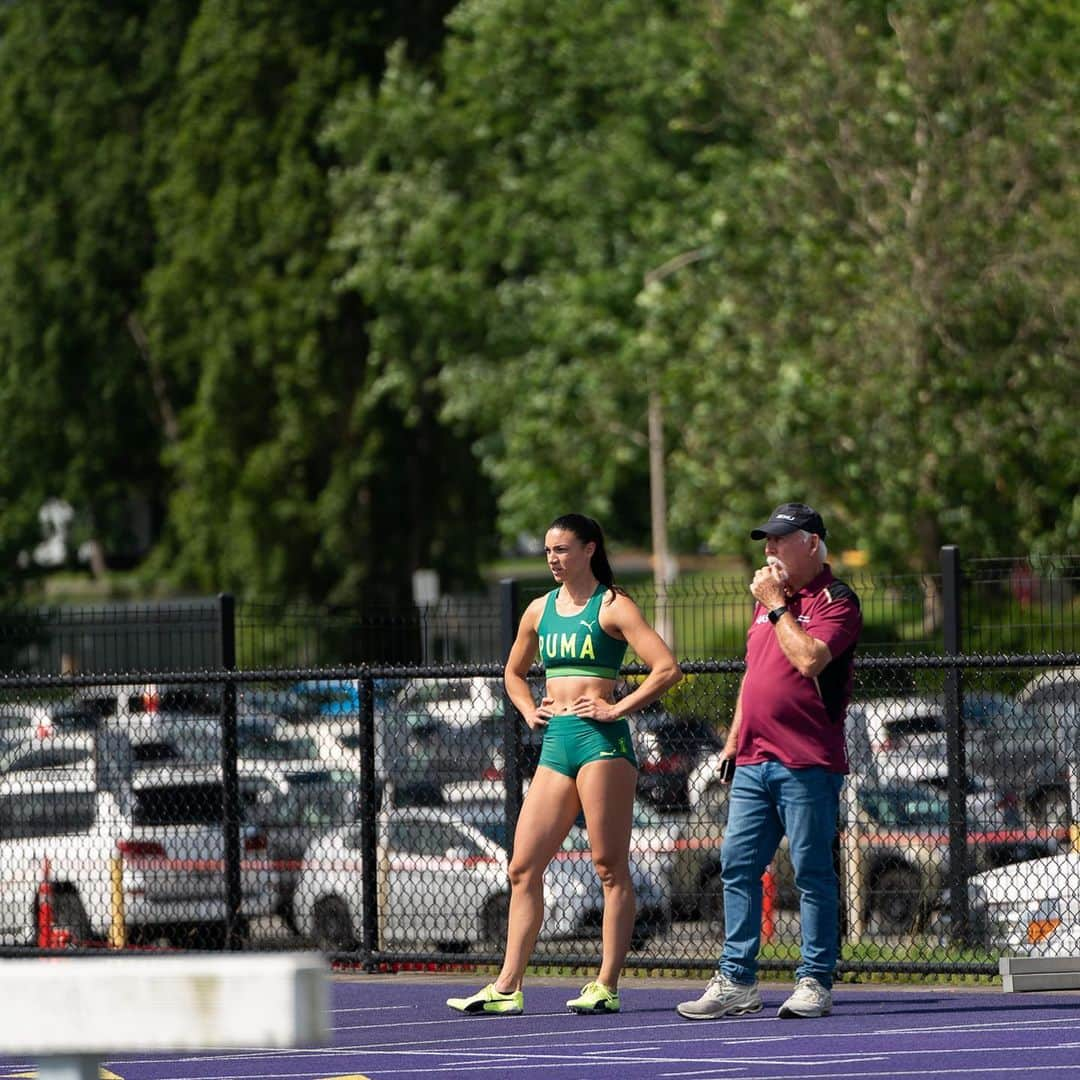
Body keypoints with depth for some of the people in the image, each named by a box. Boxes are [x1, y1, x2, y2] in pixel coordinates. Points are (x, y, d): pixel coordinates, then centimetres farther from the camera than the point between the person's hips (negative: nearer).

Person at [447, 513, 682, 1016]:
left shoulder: (612, 606, -2)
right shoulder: (540, 611, 17)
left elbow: (667, 668, -11)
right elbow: (514, 672, 34)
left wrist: (618, 708, -14)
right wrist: (529, 710, 16)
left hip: (601, 741, -7)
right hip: (555, 745, 7)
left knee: (610, 868, -5)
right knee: (523, 868, 3)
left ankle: (606, 987, -5)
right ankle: (507, 988, 5)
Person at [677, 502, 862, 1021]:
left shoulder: (835, 601, -5)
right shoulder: (768, 600, 20)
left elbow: (809, 659, -22)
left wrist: (777, 606, -11)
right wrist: (733, 740, 21)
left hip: (806, 763, -8)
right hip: (754, 761, 8)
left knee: (812, 872, -3)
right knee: (737, 867, 5)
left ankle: (815, 982, 1)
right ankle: (735, 981, 8)